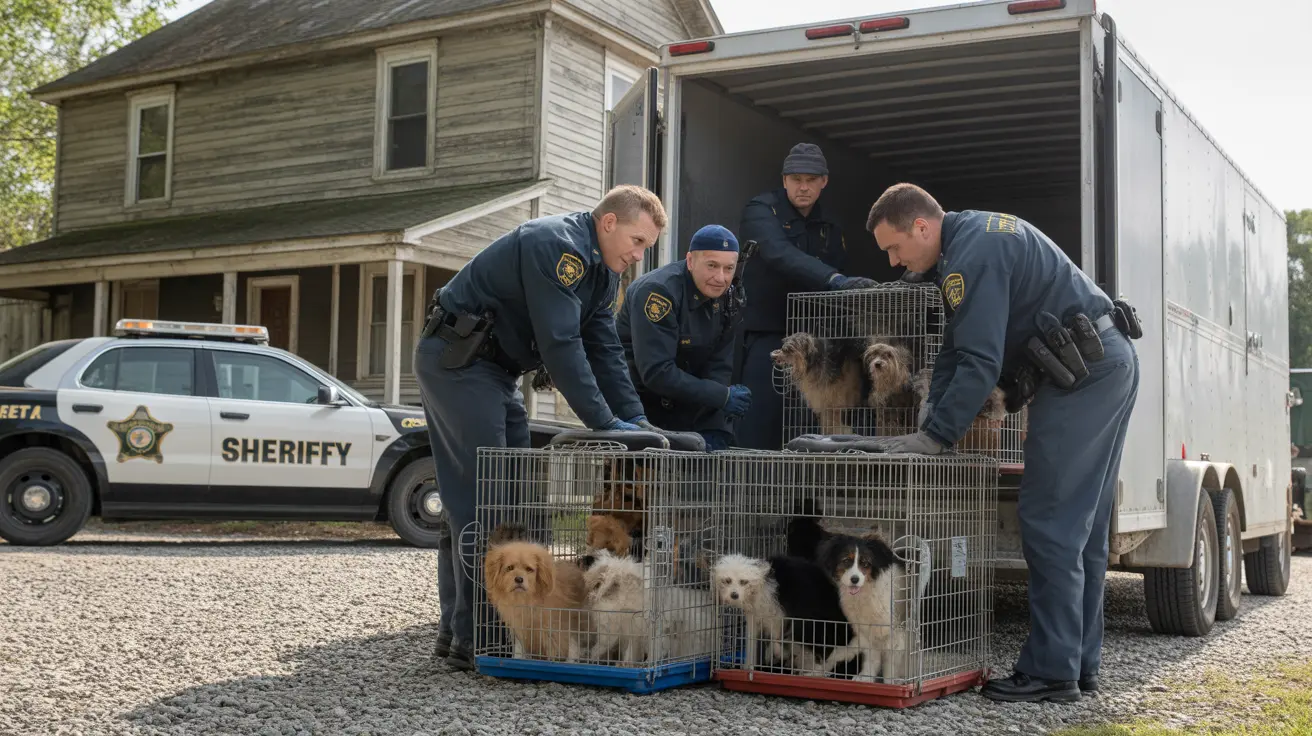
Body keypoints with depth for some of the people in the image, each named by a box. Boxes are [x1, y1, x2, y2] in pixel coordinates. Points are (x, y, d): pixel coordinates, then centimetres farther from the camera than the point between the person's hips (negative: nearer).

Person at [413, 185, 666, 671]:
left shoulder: (601, 271, 12)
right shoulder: (556, 245, -20)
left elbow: (605, 350, 9)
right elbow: (561, 344, -26)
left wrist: (634, 418, -4)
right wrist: (605, 424, -25)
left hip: (495, 370, 10)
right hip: (455, 361, -10)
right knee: (479, 501, -12)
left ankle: (455, 629, 10)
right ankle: (470, 640, -9)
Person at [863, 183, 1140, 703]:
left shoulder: (971, 255, -17)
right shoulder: (976, 232, 16)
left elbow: (979, 362, -22)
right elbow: (957, 345, 17)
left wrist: (934, 437, -16)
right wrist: (931, 413, 9)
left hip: (1081, 374, -11)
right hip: (1112, 366, 11)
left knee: (1049, 524, -8)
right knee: (1082, 528, 12)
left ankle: (1051, 671, -5)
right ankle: (1079, 664, 18)